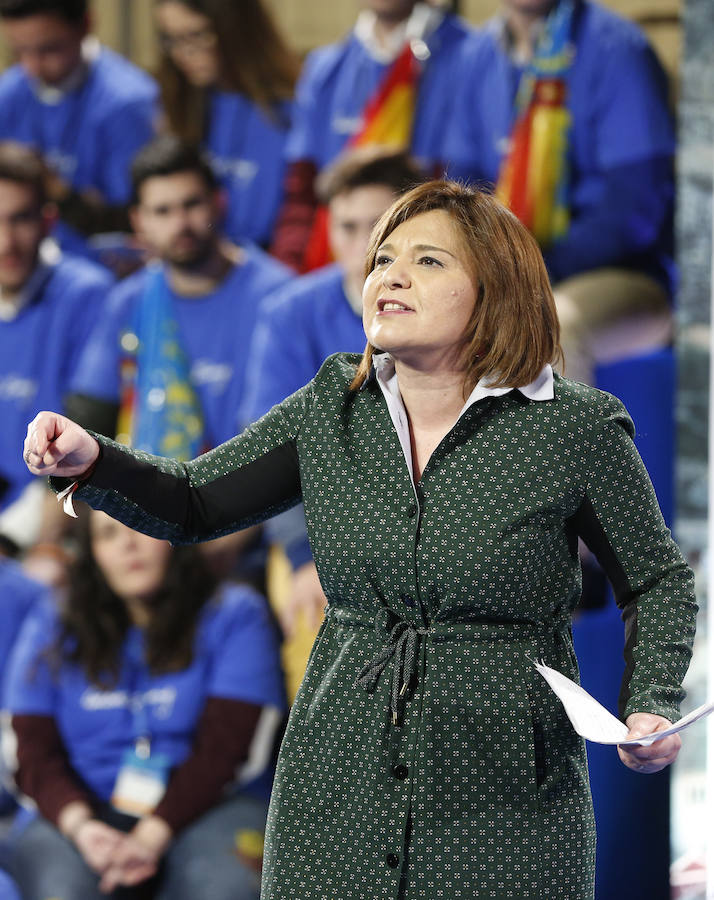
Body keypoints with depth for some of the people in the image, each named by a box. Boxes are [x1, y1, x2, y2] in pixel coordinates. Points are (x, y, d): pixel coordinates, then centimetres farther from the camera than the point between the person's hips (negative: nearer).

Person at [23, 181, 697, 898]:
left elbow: (659, 582, 6)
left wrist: (652, 709, -10)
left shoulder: (576, 429, -5)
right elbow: (191, 504, 12)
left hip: (505, 793, -3)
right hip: (341, 785, 3)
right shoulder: (331, 409, 5)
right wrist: (92, 462, -8)